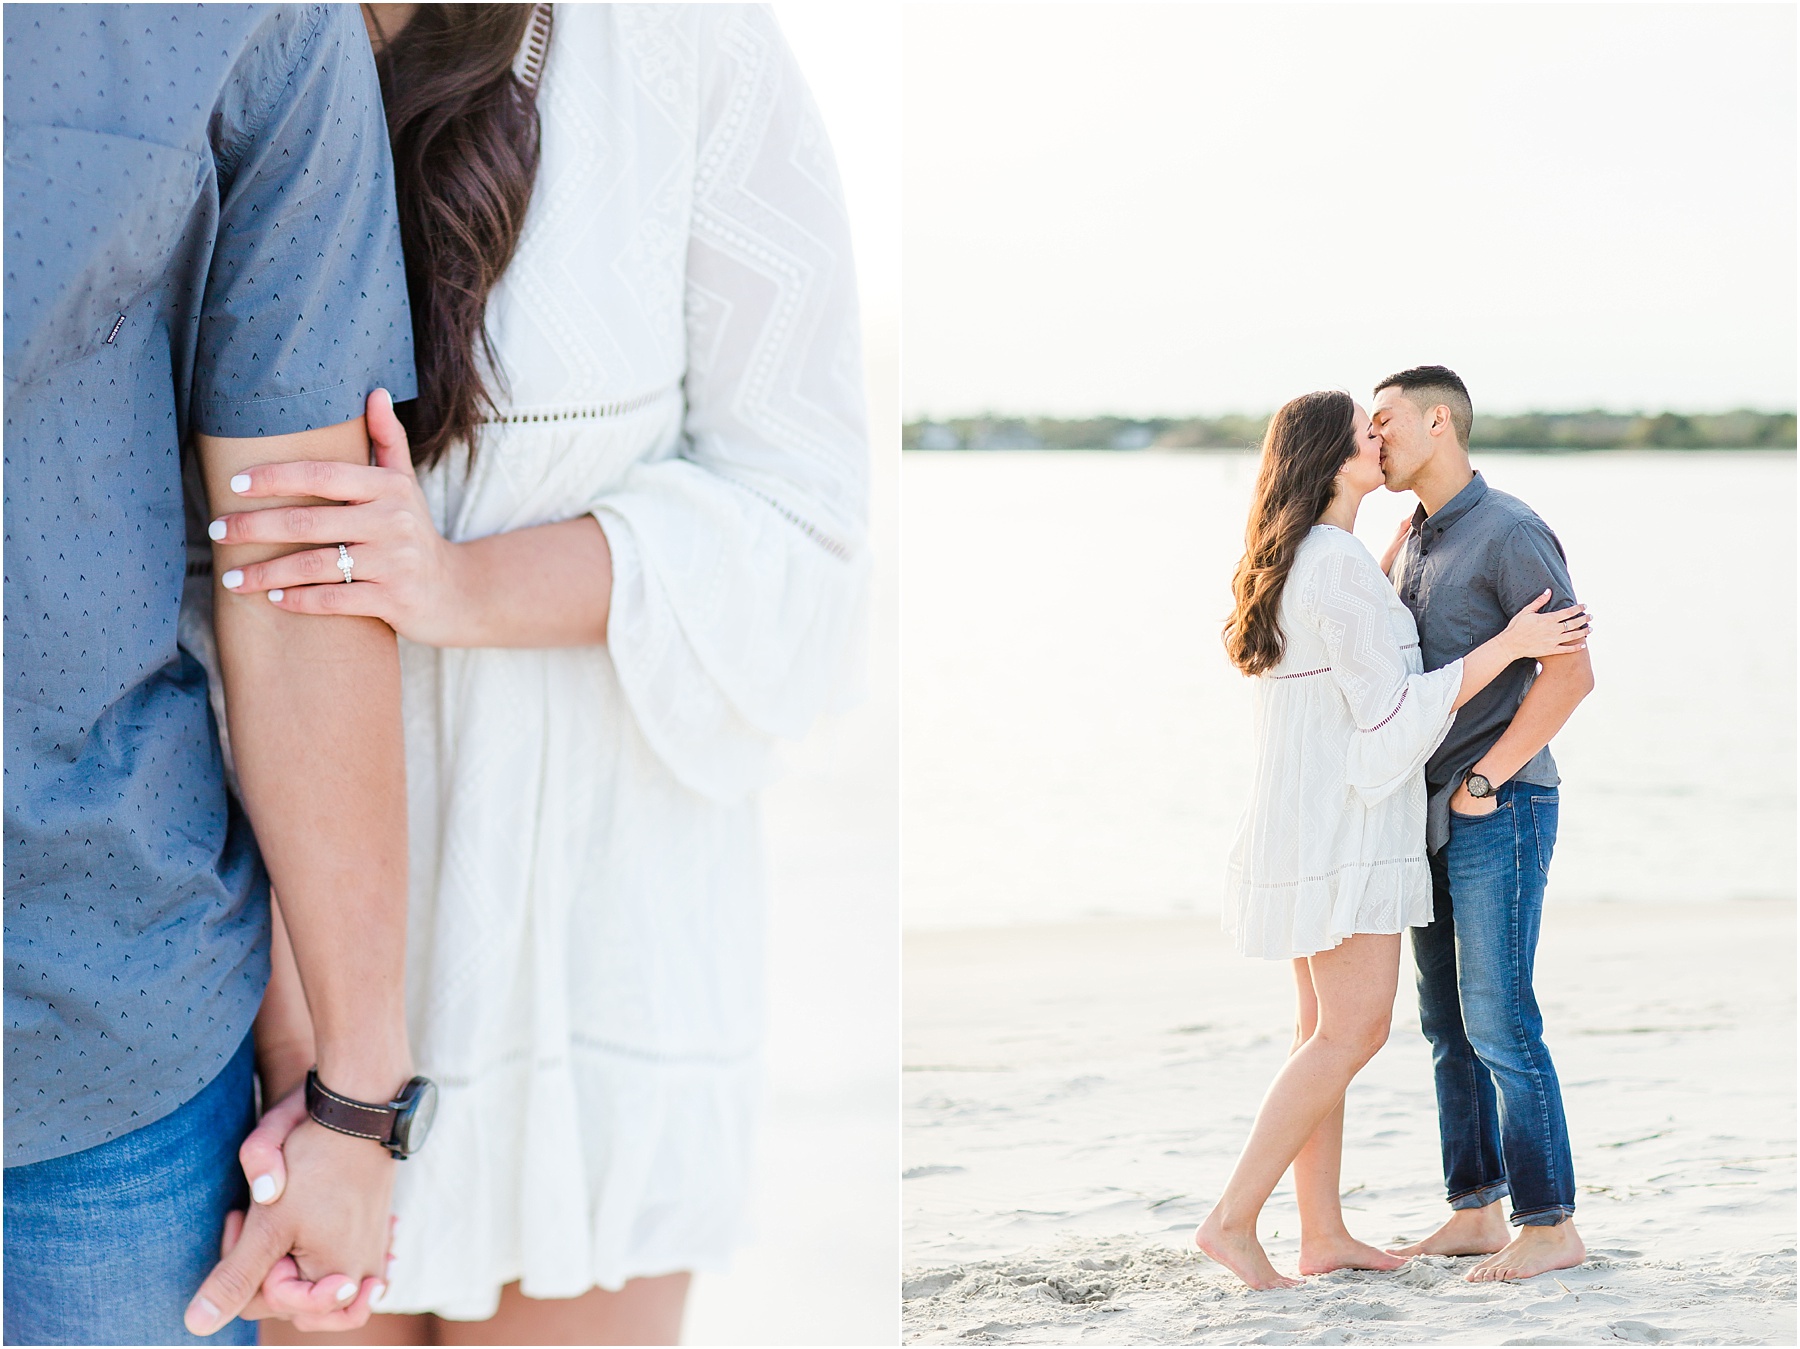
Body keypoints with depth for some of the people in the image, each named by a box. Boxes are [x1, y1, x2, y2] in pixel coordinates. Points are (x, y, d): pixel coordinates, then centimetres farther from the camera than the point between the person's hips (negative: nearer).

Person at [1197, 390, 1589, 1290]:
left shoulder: (1297, 561, 13)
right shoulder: (1341, 567, -18)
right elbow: (1390, 712, -19)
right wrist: (1508, 644, -17)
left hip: (1312, 820, 10)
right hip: (1344, 820, -10)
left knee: (1326, 1027, 11)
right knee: (1355, 1031, -7)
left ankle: (1323, 1236, 14)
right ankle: (1233, 1218, -7)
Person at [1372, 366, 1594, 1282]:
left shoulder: (1511, 533, -13)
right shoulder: (1416, 541, 15)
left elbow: (1572, 672, -20)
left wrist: (1485, 778, -19)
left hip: (1500, 812, -9)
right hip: (1437, 817, 9)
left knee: (1499, 1023, -8)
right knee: (1448, 1024, 10)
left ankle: (1550, 1226, 0)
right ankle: (1476, 1214, 17)